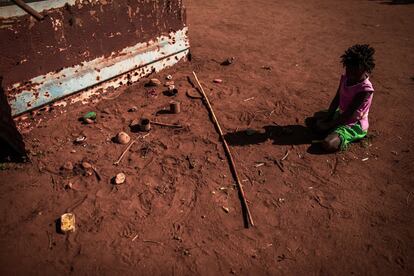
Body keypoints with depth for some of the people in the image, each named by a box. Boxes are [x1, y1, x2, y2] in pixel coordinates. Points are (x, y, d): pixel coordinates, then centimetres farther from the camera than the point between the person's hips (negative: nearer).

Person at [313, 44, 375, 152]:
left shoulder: (365, 89, -27)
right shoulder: (345, 78, -5)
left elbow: (349, 113, -24)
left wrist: (330, 124, -20)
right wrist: (328, 115, -7)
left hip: (354, 124, -8)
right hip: (341, 114, 9)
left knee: (328, 144, -28)